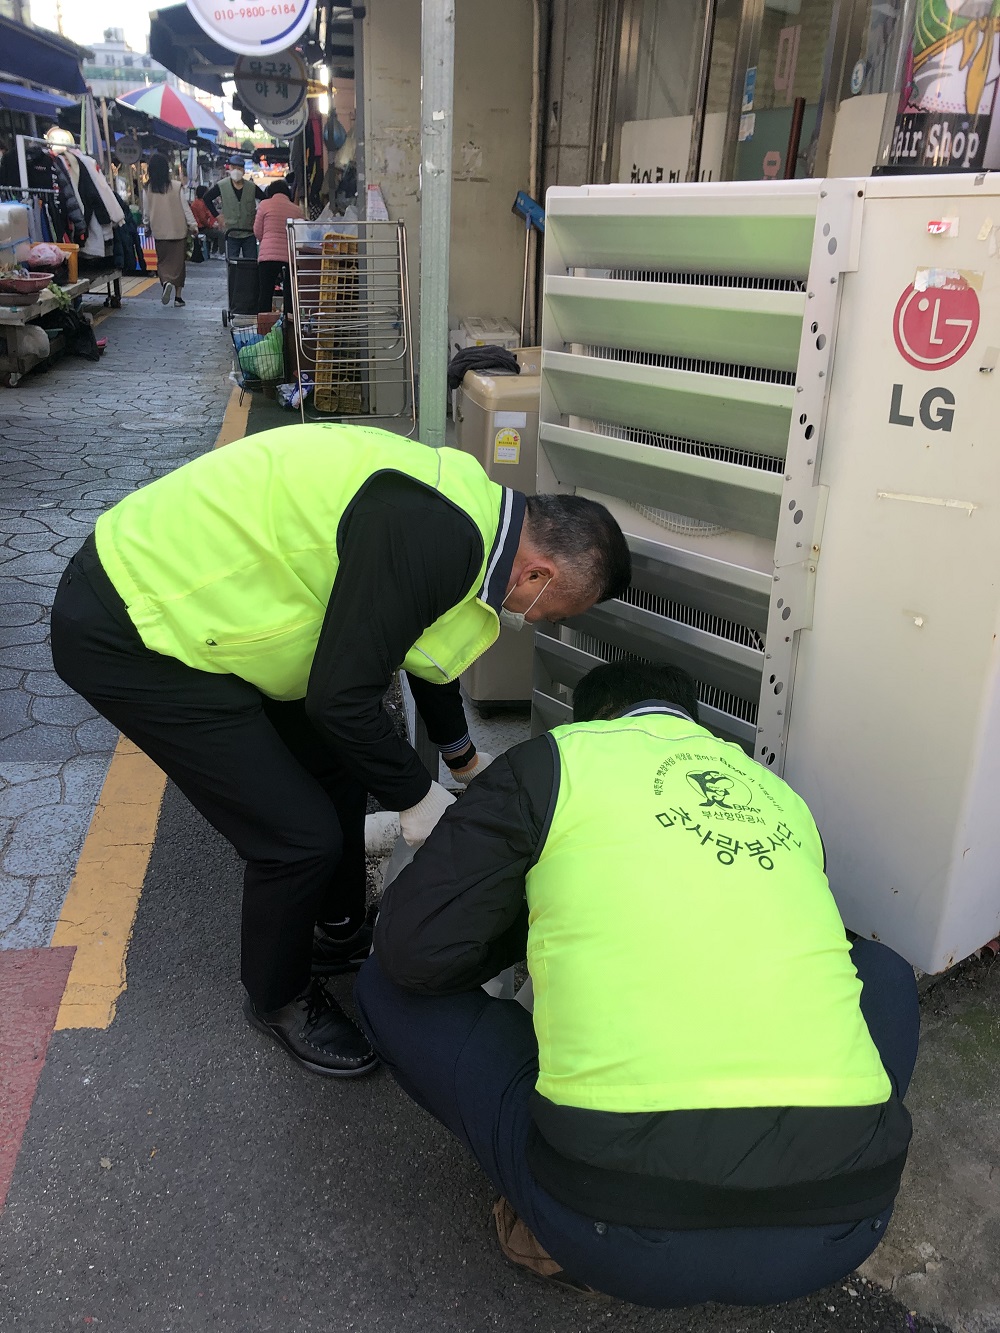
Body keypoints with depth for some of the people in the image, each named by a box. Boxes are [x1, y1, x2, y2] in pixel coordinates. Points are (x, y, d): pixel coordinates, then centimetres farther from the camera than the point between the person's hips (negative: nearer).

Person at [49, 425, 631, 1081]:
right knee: (300, 836, -5)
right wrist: (417, 796, -7)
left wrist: (467, 759, 33)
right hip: (123, 635, -10)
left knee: (341, 766, 17)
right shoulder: (433, 535, -28)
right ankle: (279, 1000, 24)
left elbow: (422, 646, 22)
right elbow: (341, 699, -24)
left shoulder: (469, 511, 4)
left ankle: (340, 936, 40)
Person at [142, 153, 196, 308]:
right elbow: (185, 208, -5)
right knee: (178, 262, 8)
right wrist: (193, 225, 6)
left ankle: (165, 282, -18)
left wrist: (146, 225, 23)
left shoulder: (147, 189, -4)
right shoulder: (177, 186, -9)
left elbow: (146, 211, 5)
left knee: (163, 261, 12)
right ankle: (178, 296, 9)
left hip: (159, 232, 1)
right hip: (178, 230, -1)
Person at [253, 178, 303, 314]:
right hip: (291, 256, 2)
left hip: (269, 254, -2)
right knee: (289, 293, 7)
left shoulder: (265, 205, 5)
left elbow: (257, 231, 8)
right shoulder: (297, 209, 11)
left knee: (265, 292, 3)